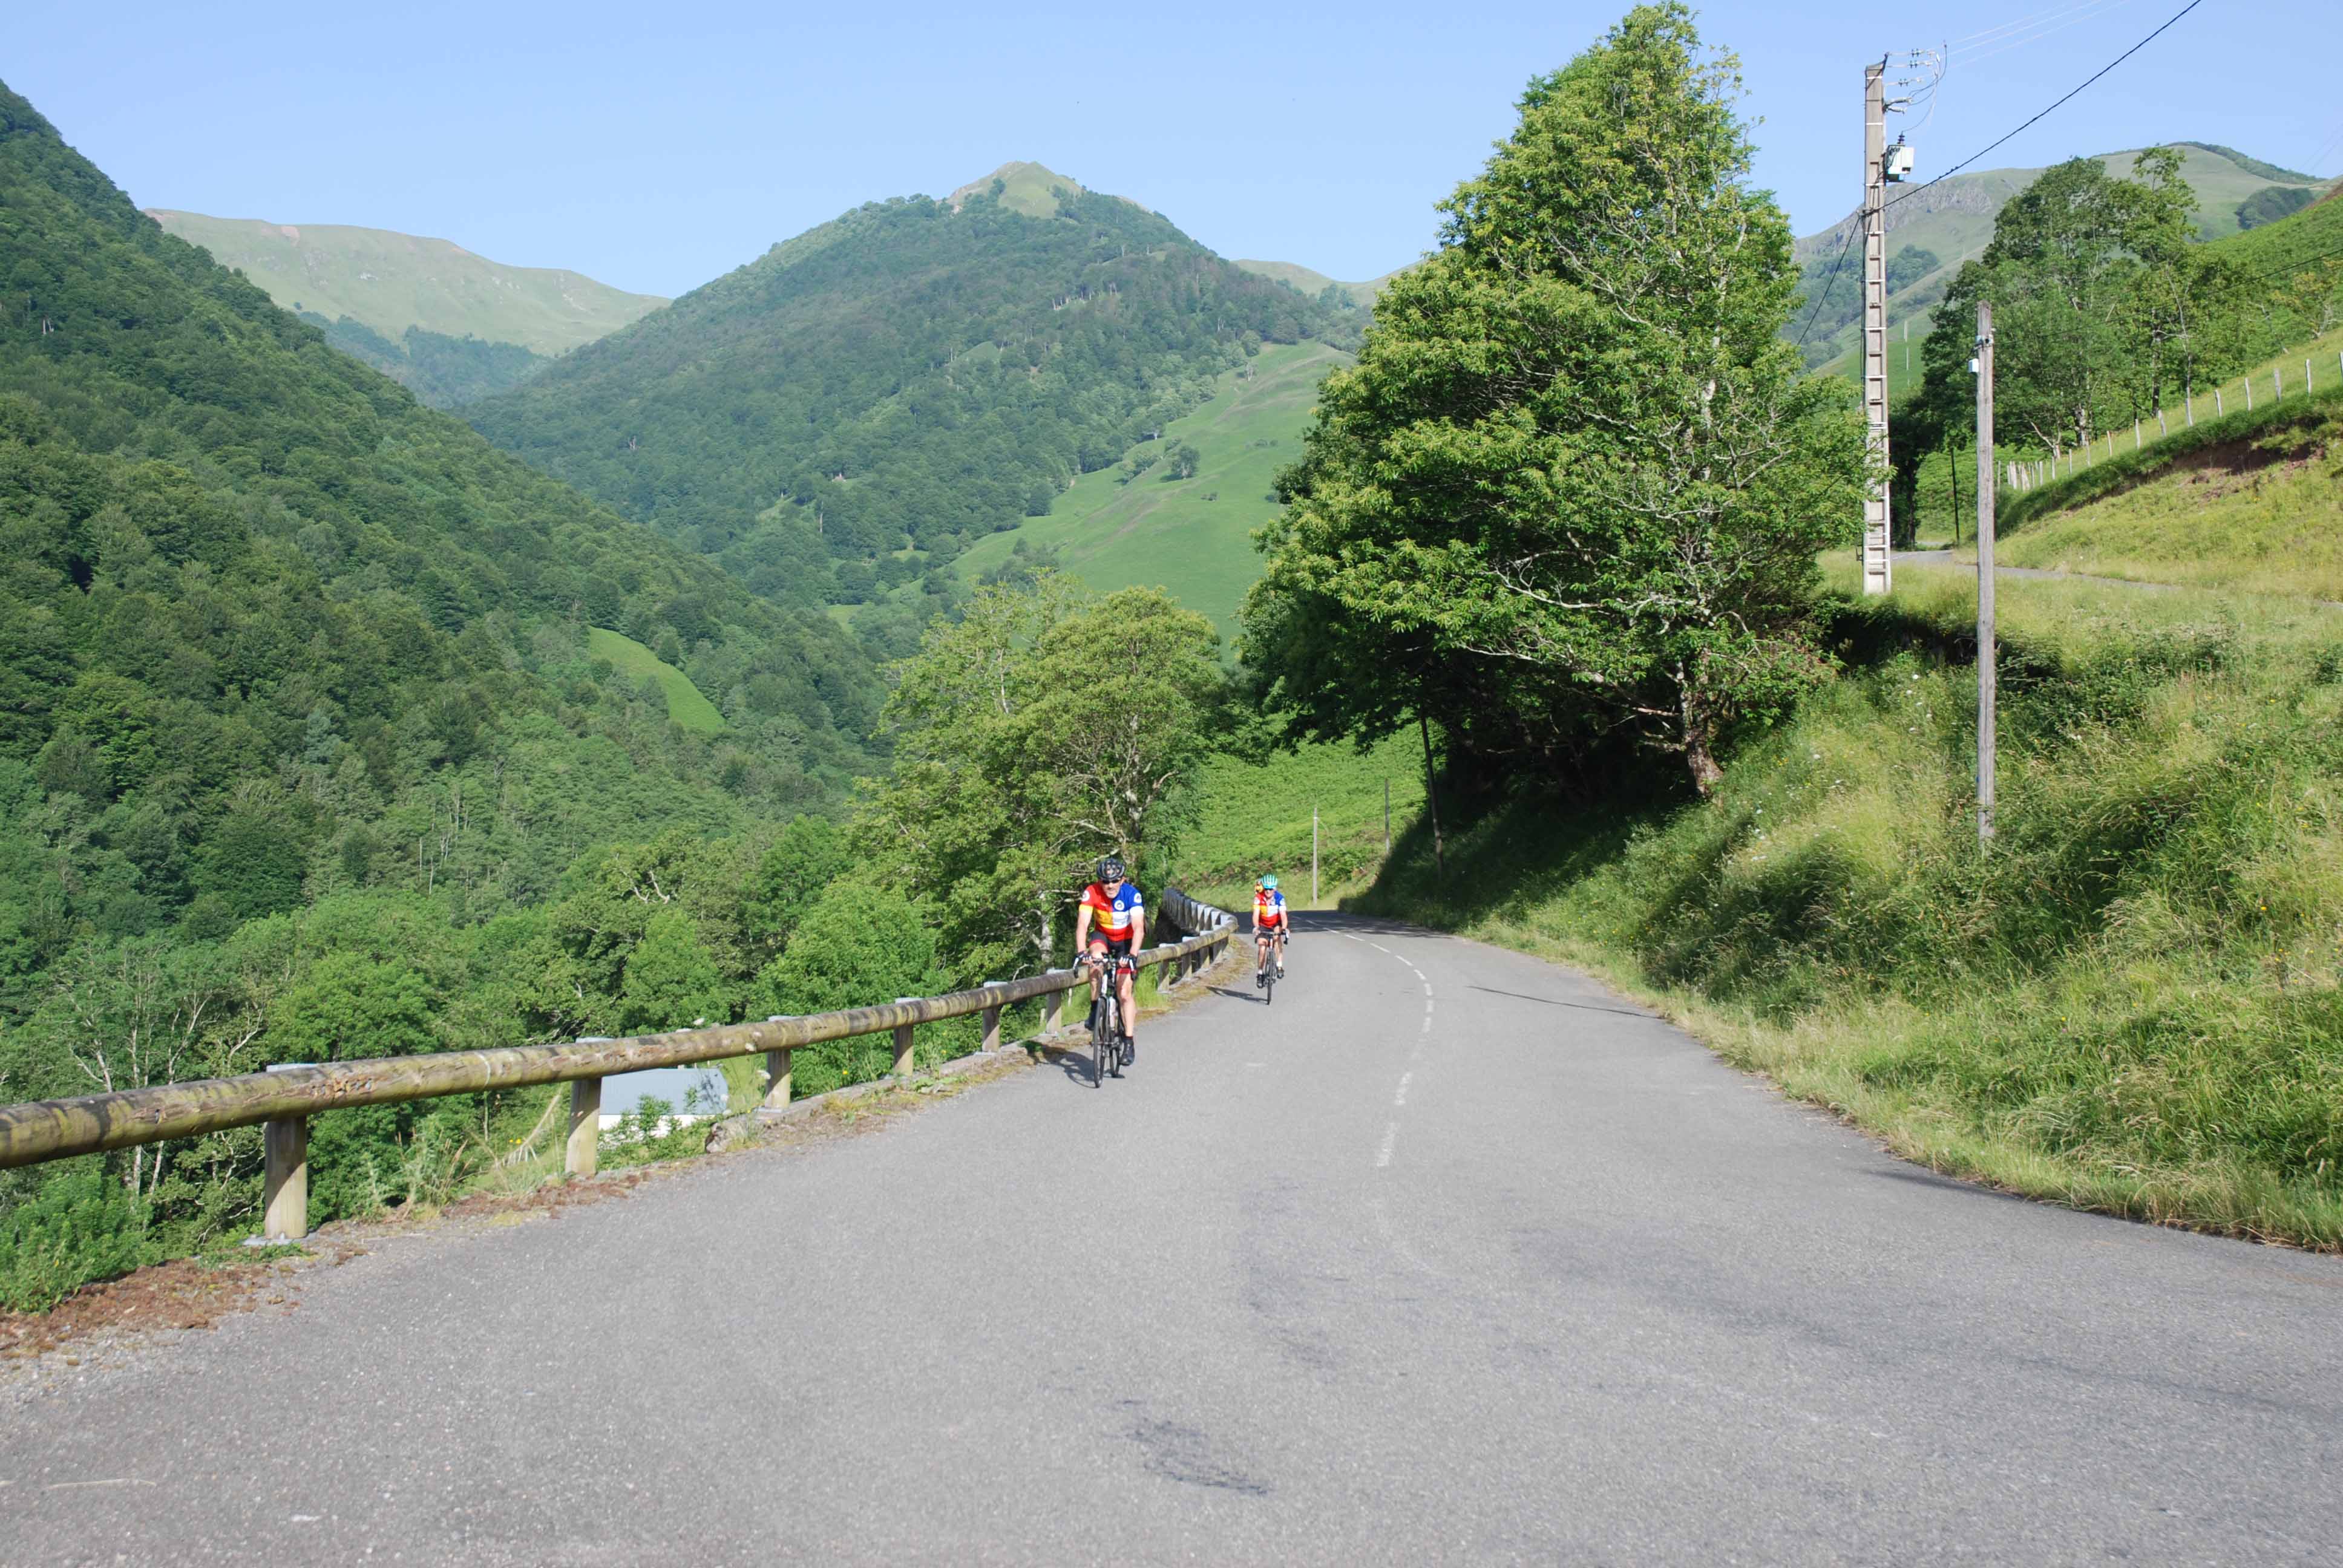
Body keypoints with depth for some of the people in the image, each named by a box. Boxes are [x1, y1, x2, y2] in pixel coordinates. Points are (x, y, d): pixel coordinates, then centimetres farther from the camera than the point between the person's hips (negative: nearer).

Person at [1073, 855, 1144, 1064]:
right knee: (1096, 956, -34)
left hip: (1126, 941, -1)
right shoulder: (1092, 893, -25)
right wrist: (1082, 952, -47)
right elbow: (1082, 924, -32)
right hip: (1102, 936, 1)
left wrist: (1132, 955, -49)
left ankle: (1129, 1042, 2)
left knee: (1124, 993, -10)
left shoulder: (1132, 895, -27)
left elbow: (1139, 928, -34)